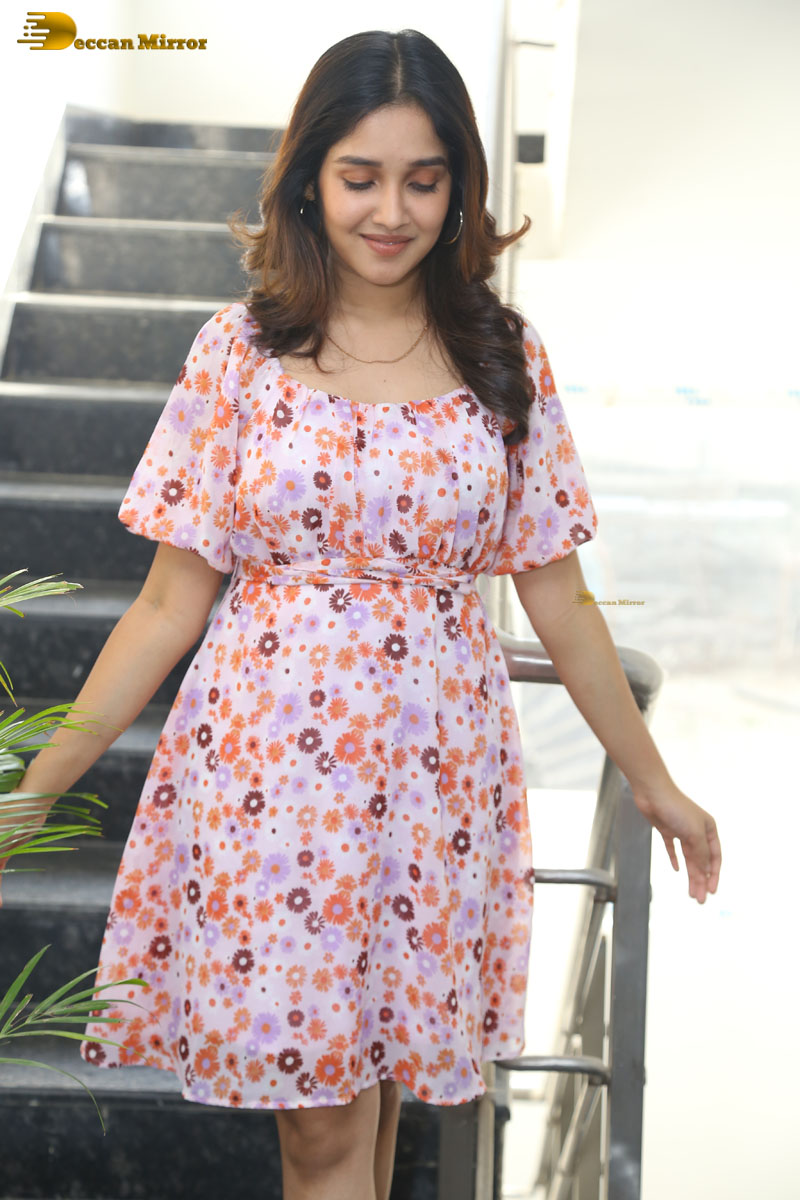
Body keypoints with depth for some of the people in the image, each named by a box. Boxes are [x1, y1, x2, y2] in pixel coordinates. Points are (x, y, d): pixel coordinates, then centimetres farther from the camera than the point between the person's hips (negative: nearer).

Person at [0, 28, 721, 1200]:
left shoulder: (507, 360, 2)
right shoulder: (242, 350, -2)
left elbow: (555, 598, 8)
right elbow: (171, 604, 0)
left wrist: (656, 785, 12)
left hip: (433, 779, 1)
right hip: (268, 771, -1)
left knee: (362, 1099, 11)